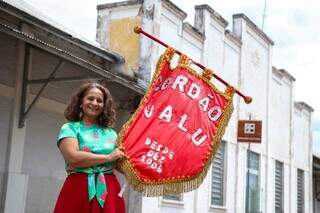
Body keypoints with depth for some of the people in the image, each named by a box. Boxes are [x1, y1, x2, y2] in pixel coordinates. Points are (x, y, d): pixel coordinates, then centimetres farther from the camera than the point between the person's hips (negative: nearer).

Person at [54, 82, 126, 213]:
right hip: (79, 190, -3)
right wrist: (108, 157, -8)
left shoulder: (111, 133, 14)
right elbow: (73, 158, -12)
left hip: (109, 191, 3)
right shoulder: (70, 128, 3)